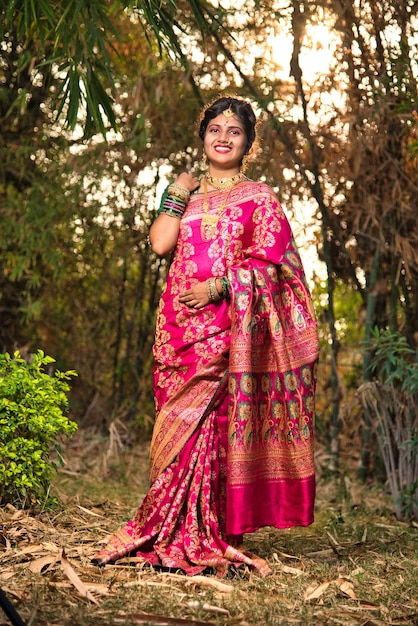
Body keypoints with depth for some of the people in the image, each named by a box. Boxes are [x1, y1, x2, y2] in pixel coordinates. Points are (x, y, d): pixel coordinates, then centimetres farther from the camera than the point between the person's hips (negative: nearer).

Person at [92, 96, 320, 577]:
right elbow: (160, 243, 3)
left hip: (228, 326, -4)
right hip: (182, 326, 4)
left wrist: (220, 287, -14)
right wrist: (177, 194, 8)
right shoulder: (190, 194, 20)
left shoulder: (258, 197, 8)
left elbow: (270, 263, -3)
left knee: (214, 425, -8)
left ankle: (211, 539, -1)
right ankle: (176, 536, 7)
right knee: (180, 426, 1)